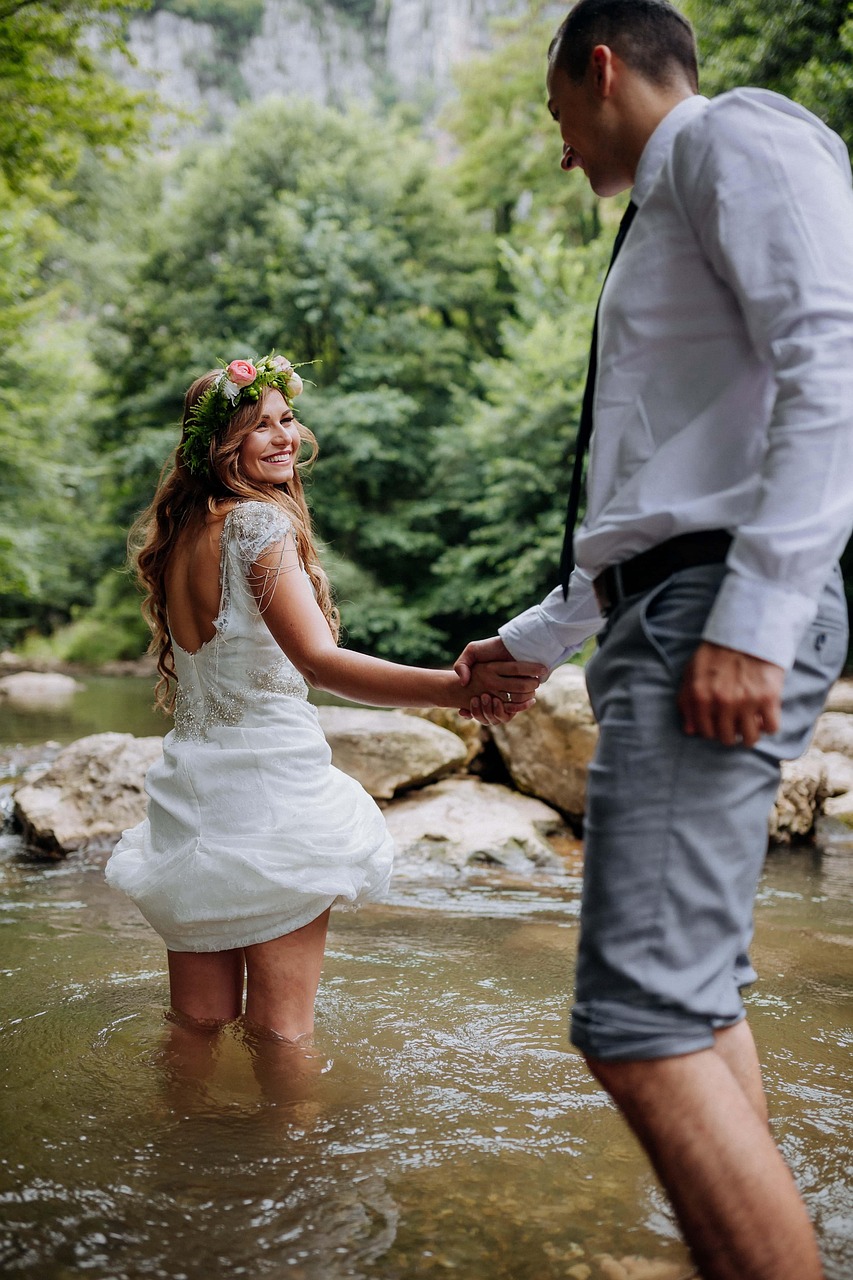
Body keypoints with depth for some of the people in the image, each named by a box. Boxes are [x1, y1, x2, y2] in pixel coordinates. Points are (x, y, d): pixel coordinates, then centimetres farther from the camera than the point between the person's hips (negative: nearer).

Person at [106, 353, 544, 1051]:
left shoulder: (179, 532, 11)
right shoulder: (258, 521, -14)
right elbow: (319, 660, -28)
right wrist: (457, 688, -40)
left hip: (189, 786, 8)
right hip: (269, 787, -8)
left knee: (196, 1026, 17)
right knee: (280, 1032, 1)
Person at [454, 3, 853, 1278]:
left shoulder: (735, 134, 1)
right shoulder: (666, 222, 29)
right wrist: (527, 641, 38)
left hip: (724, 614, -10)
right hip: (666, 615, 10)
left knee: (642, 1021, -17)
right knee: (697, 997, 11)